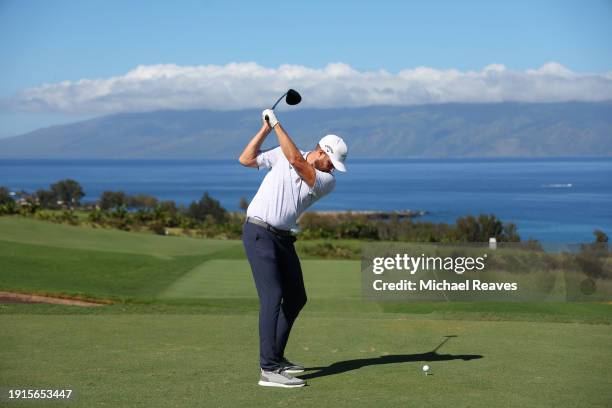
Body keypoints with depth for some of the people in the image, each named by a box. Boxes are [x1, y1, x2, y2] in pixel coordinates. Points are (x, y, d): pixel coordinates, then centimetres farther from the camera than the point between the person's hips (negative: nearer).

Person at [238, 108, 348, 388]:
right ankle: (269, 370, -21)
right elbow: (246, 159, 4)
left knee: (296, 299, 11)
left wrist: (277, 124, -15)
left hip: (283, 238, 6)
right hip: (258, 233, -6)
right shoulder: (283, 154, 1)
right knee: (272, 296, -17)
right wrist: (266, 127, -2)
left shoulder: (328, 181, 0)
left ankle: (276, 357, 29)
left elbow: (296, 161, -16)